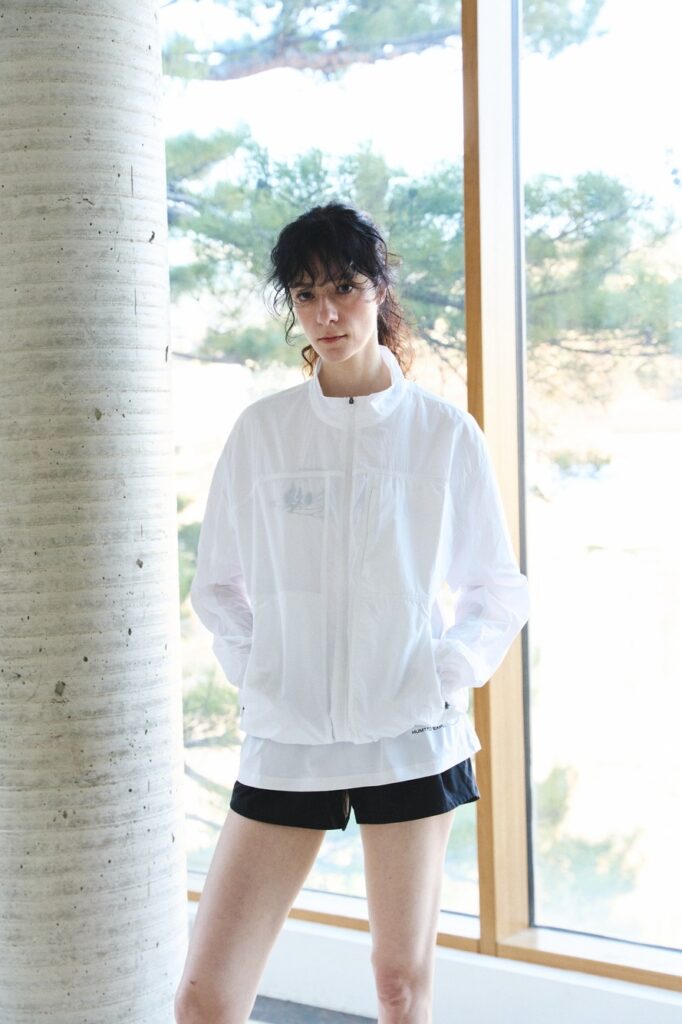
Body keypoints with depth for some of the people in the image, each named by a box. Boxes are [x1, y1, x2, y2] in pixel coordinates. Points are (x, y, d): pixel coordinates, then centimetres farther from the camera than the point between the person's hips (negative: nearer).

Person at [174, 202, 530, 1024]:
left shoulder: (445, 432, 1)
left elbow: (500, 591, 9)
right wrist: (253, 670, -1)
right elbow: (217, 583, 12)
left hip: (411, 734, -1)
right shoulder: (262, 430, 3)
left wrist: (449, 671, -5)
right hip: (285, 739, 1)